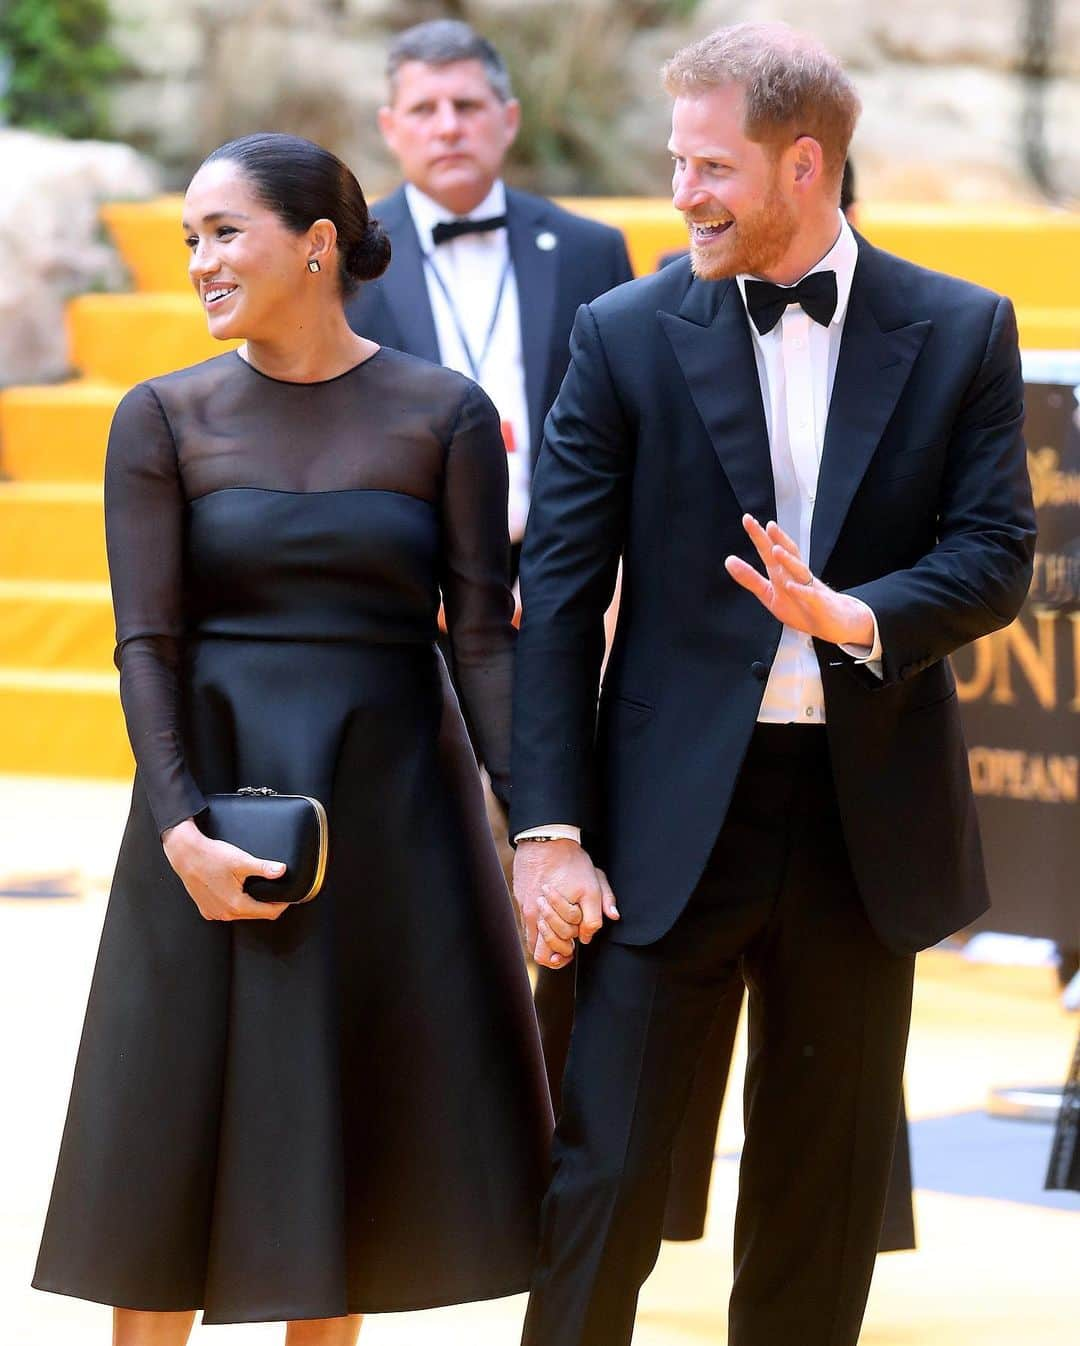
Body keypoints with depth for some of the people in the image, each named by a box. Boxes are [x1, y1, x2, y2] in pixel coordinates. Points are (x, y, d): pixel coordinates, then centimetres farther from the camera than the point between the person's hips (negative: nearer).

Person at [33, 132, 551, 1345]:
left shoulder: (444, 414, 0)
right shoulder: (164, 419, 1)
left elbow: (482, 637, -1)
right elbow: (147, 645, -4)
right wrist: (178, 829, -17)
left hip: (390, 803, 0)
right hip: (220, 795, 0)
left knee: (355, 1138, 6)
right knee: (175, 1149, 2)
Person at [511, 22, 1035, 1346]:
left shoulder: (958, 333, 3)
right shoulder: (627, 334, 0)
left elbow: (995, 555, -2)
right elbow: (558, 594, -1)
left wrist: (856, 616, -23)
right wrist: (548, 830, -8)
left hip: (866, 815, 1)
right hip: (674, 811, -1)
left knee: (824, 1184, 10)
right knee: (604, 1174, -4)